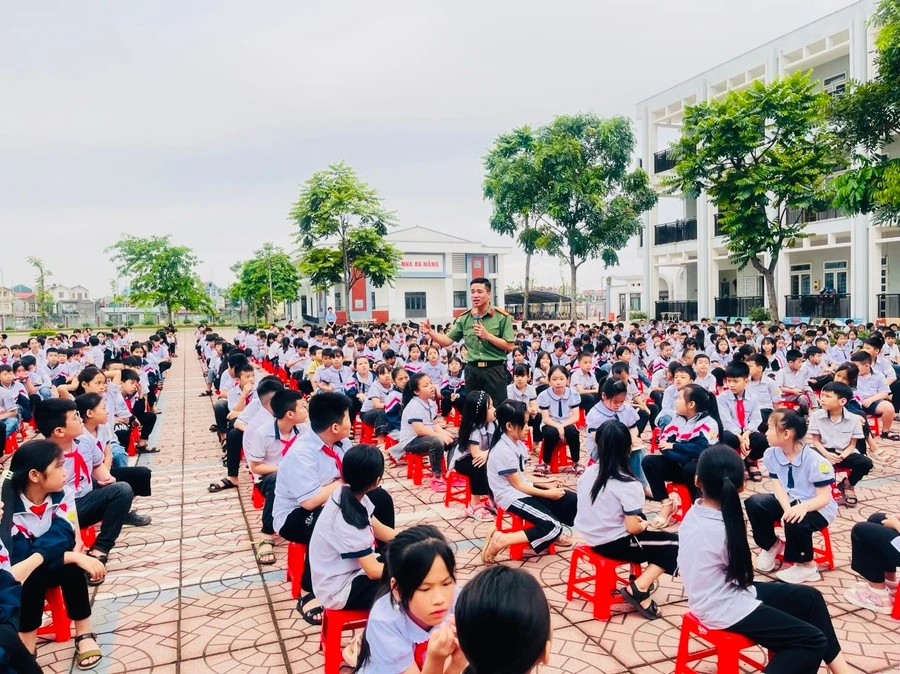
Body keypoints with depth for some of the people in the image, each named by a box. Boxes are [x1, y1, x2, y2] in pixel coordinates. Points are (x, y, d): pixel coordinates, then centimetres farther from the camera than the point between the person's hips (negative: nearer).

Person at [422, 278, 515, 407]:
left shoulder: (502, 317, -5)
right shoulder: (464, 318, 5)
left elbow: (510, 346, -8)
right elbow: (446, 341, 2)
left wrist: (487, 335, -17)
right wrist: (430, 331, -14)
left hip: (494, 370, -4)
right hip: (472, 370, 4)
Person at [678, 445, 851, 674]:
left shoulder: (692, 515, -4)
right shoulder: (720, 529, -29)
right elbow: (741, 577, -10)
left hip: (715, 595, 9)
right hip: (725, 610, -9)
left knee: (809, 597, 15)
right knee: (814, 641, -5)